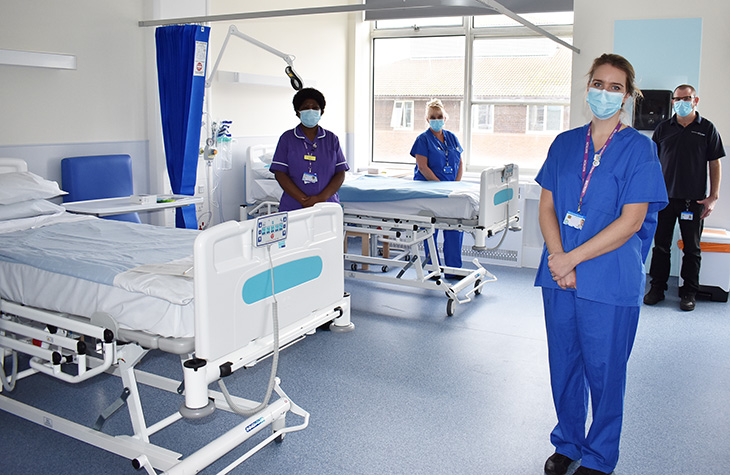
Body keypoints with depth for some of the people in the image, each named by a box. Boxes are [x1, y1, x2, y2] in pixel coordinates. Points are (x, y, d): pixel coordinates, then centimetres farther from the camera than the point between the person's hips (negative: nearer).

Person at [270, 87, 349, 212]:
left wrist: (321, 198, -11)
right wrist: (304, 200, -12)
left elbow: (340, 173, 5)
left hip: (327, 207, 1)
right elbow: (280, 174, -1)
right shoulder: (287, 138, 7)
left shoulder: (332, 139, 11)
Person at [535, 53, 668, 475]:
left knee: (604, 370, 7)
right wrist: (558, 258, -10)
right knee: (563, 364, 14)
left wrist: (572, 258, -16)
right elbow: (547, 207, 6)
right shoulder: (565, 144, 9)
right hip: (560, 275, 4)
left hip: (611, 280, -4)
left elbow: (631, 221, -12)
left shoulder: (639, 148, -4)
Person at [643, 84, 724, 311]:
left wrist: (713, 196, -4)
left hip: (694, 199, -1)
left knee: (692, 248, 6)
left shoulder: (707, 129, 3)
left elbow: (714, 164, 3)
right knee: (661, 244, 7)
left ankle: (689, 292, 16)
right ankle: (657, 288, 18)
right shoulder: (663, 128, 6)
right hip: (664, 197, 1)